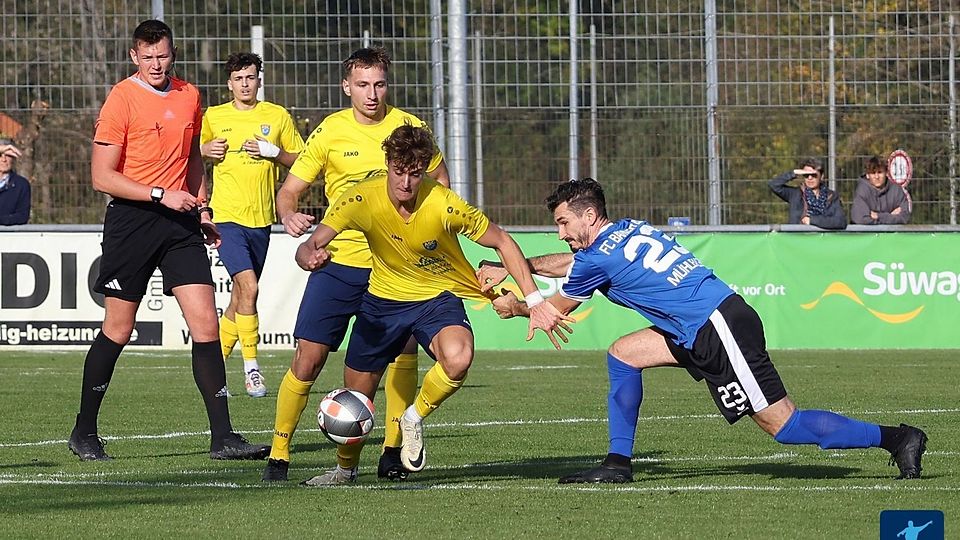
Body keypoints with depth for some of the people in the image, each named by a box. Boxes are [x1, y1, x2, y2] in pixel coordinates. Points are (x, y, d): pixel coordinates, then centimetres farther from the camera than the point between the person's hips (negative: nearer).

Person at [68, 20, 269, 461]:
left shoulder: (189, 96, 11)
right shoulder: (122, 99, -8)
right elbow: (102, 177, -10)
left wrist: (201, 210, 18)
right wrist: (160, 195, -17)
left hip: (179, 223, 5)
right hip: (130, 221, -5)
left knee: (205, 324, -5)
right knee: (117, 330, 1)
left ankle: (222, 437, -5)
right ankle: (84, 432, 16)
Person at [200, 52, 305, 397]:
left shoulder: (277, 117, 7)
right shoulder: (213, 117, 5)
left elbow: (301, 161, 10)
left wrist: (273, 152, -8)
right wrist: (205, 150, -5)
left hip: (260, 219, 3)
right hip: (226, 216, -3)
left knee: (240, 297, 10)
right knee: (248, 286, -20)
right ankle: (251, 366, -13)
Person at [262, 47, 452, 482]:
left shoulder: (409, 128, 1)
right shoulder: (330, 132, -3)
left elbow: (438, 181, 17)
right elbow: (288, 191, 1)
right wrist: (289, 216, -21)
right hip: (339, 261, -1)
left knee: (403, 349, -8)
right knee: (309, 356, -6)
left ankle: (392, 452, 7)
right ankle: (278, 454, 3)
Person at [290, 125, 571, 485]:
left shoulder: (444, 205, -26)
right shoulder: (362, 199, -21)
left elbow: (502, 242, -13)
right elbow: (308, 249, -21)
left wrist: (535, 302, -16)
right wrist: (311, 257, -47)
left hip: (439, 297, -2)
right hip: (384, 298, 2)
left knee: (457, 359, -34)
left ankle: (414, 418, -3)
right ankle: (345, 468, 41)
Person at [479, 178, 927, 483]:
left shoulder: (599, 259, -9)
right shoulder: (629, 231, 15)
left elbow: (555, 311, 9)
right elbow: (571, 262, 33)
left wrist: (515, 307, 26)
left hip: (722, 330, -10)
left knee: (782, 424, -8)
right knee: (623, 354, 10)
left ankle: (896, 438, -6)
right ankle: (618, 464, 10)